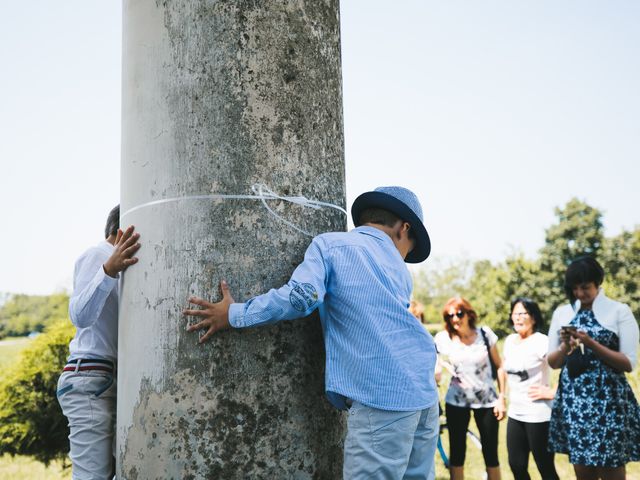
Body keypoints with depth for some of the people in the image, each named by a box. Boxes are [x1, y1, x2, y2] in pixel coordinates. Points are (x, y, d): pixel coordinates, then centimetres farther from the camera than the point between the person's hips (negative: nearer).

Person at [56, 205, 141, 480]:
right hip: (90, 379, -9)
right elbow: (80, 315, -21)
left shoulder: (110, 260, 22)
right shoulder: (97, 255, -5)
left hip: (110, 379, 9)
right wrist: (109, 270, -35)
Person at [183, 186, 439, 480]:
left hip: (381, 398, -6)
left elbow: (302, 296, -11)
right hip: (425, 393, 6)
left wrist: (233, 315, -3)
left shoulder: (330, 245, 4)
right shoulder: (400, 269, 21)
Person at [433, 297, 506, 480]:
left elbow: (499, 366, -1)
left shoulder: (485, 334, -6)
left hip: (487, 401, 0)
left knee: (491, 453, 4)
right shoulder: (443, 338, -7)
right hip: (456, 401, 0)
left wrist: (501, 398, -4)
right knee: (457, 452, 5)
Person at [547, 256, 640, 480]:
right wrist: (565, 347, -10)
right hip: (573, 400, 4)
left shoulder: (619, 311, -2)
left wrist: (591, 344, -18)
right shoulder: (561, 313, 8)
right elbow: (553, 362, 10)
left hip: (608, 400, -3)